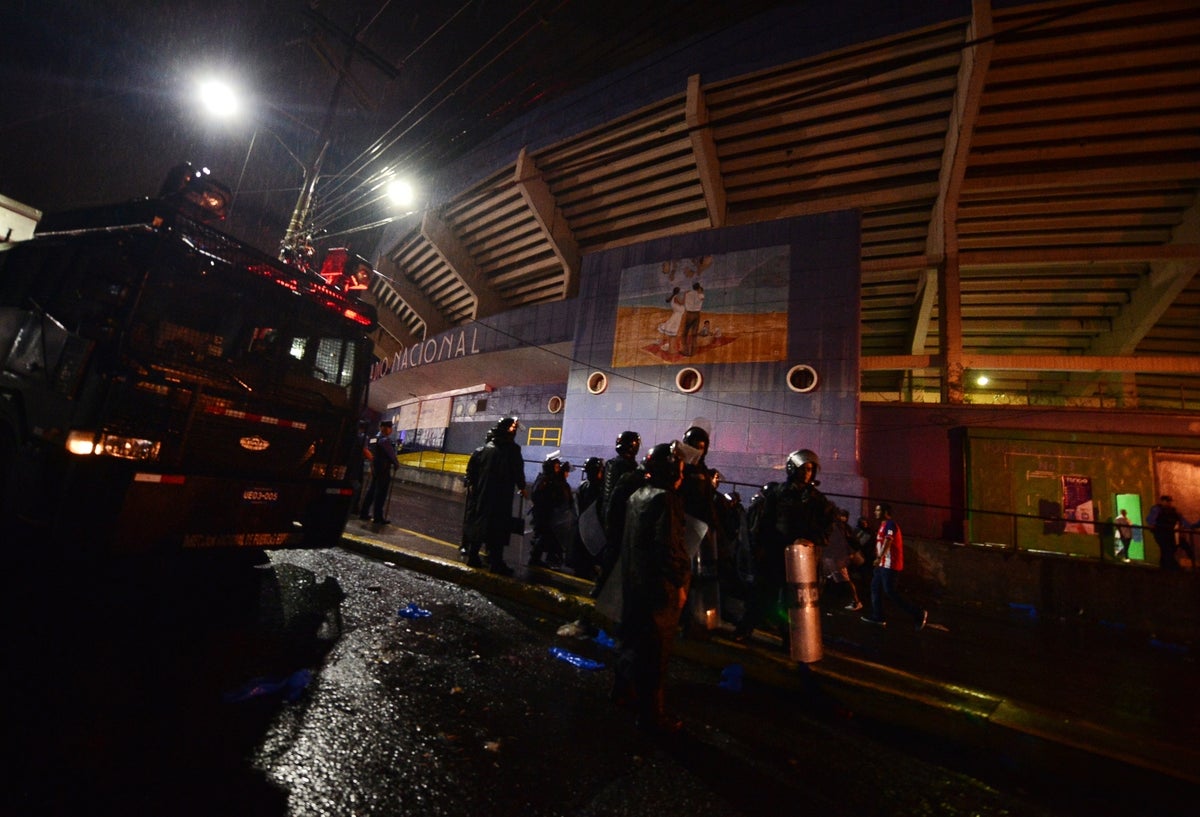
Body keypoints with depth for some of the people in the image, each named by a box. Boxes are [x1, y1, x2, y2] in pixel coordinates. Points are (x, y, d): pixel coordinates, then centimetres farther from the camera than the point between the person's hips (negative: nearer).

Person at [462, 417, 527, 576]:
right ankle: (495, 563, 1)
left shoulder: (487, 446, 6)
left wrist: (472, 485, 18)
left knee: (478, 521, 13)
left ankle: (472, 558, 19)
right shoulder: (512, 449, -9)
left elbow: (475, 468, 8)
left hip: (481, 492, 6)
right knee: (498, 527, -1)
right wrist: (521, 487, 7)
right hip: (501, 496, -5)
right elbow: (518, 471, -9)